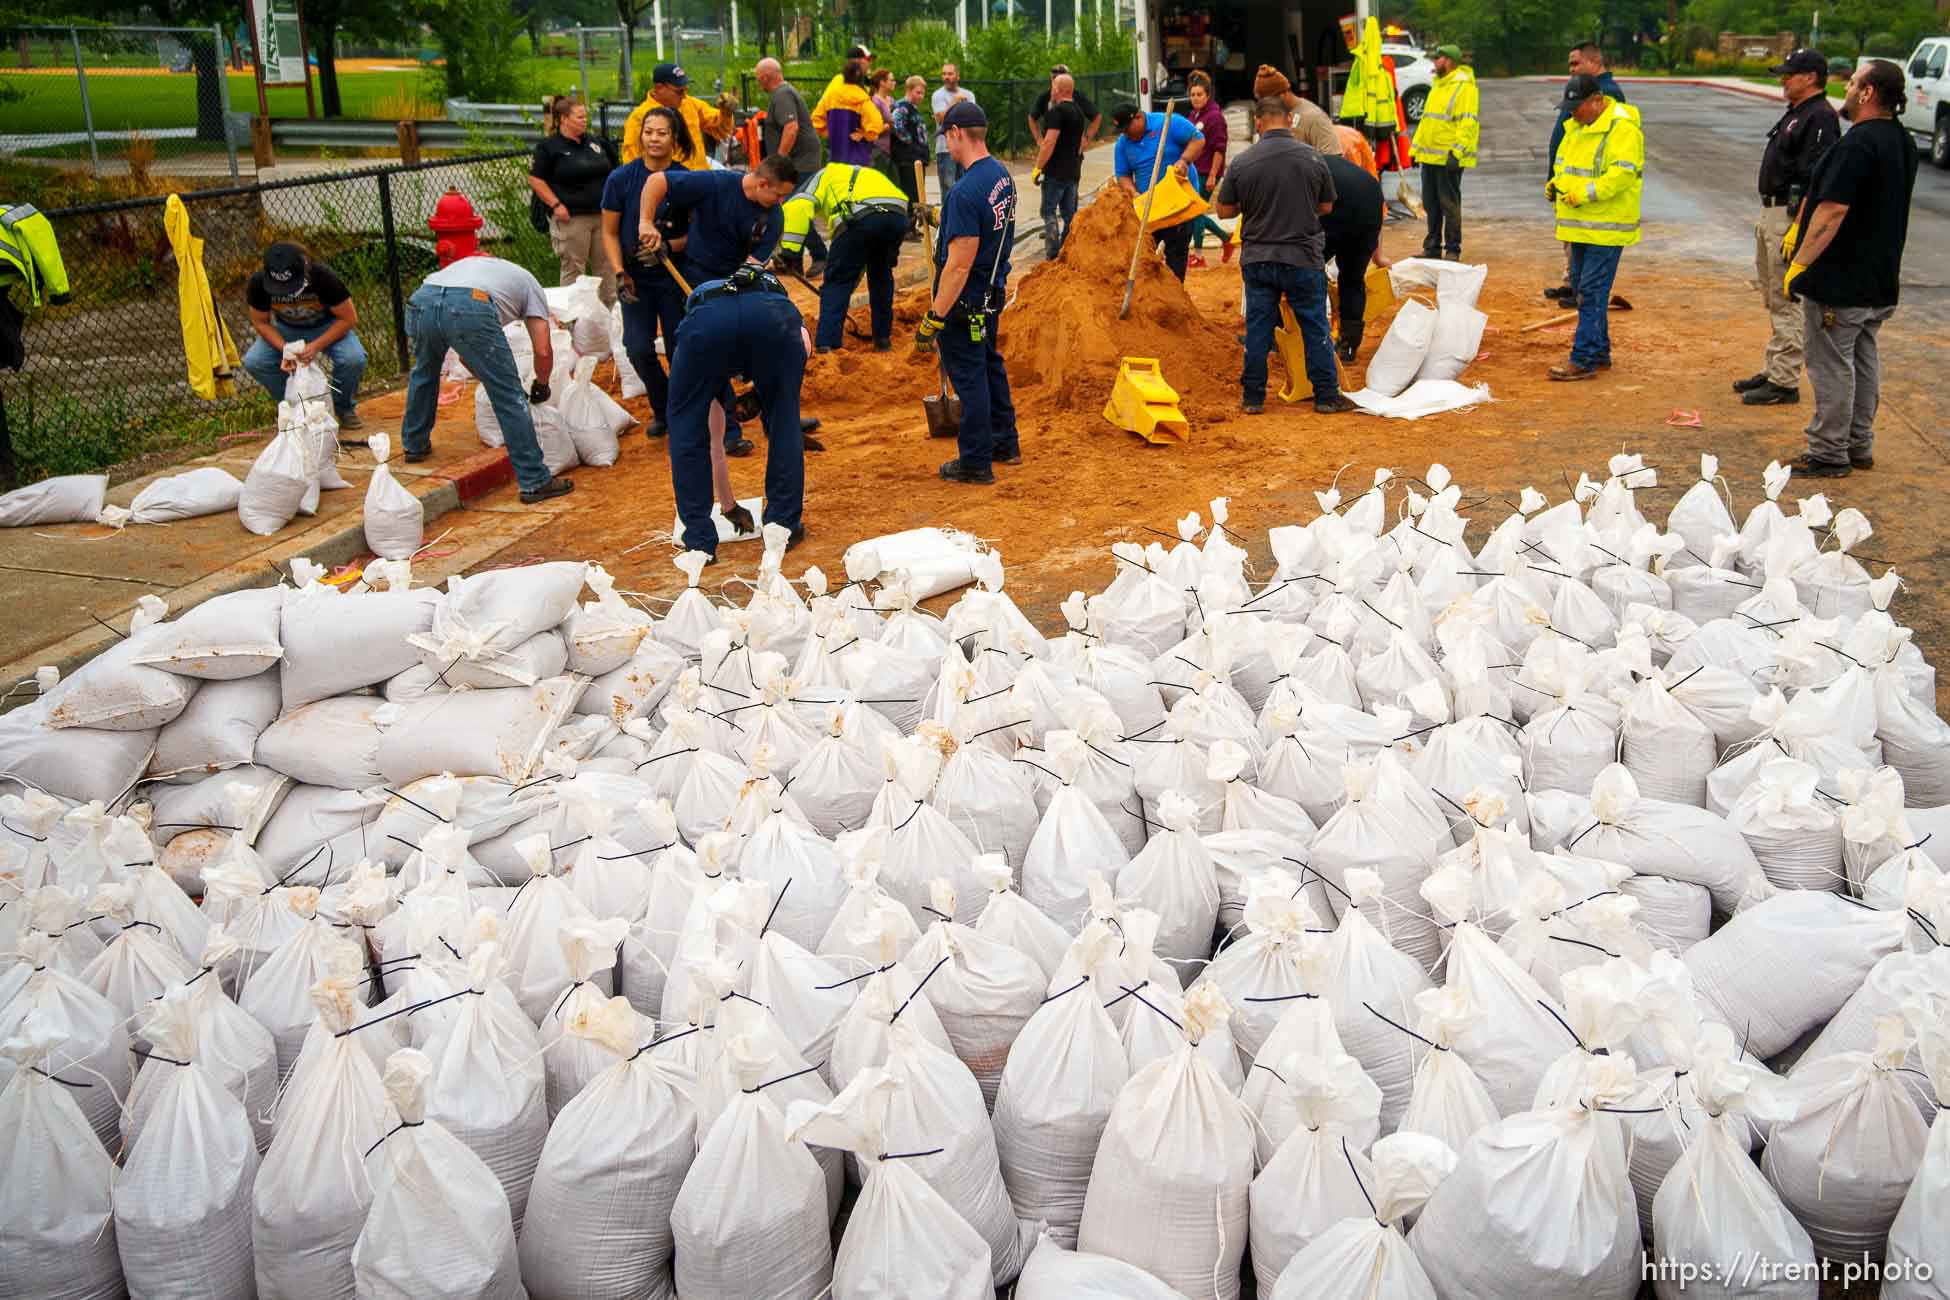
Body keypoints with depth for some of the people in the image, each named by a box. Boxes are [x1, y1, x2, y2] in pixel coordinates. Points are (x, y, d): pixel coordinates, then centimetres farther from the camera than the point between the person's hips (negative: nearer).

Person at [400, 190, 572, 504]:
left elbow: (466, 354, 45)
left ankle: (415, 445, 51)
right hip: (470, 309, -5)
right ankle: (535, 482, 5)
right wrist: (541, 386, 38)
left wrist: (490, 377, 53)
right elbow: (543, 352, 20)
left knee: (424, 372, 35)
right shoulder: (529, 283, 30)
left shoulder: (468, 264, 44)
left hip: (420, 301, 5)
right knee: (510, 398, 4)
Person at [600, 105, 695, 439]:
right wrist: (620, 274, -10)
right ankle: (662, 411, 15)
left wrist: (669, 245, -18)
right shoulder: (621, 178, -7)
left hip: (675, 276, -1)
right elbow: (609, 233, 1)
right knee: (638, 349, -9)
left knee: (680, 349, -2)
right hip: (636, 277, 1)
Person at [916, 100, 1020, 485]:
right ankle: (1005, 443, 36)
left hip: (963, 301, -9)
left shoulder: (965, 193, -27)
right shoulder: (1002, 175, 2)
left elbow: (959, 266, -29)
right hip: (993, 292, 9)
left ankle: (976, 463, 13)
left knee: (969, 379, 2)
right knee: (990, 366, 23)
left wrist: (933, 319, -25)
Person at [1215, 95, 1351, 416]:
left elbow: (1224, 210, 2)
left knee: (1257, 328, 10)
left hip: (1257, 260, 1)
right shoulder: (1313, 157, -5)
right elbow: (1326, 206, 6)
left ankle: (1252, 397, 15)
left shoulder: (1242, 162, -7)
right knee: (1315, 329, 9)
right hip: (1303, 258, -1)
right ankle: (1327, 396, 13)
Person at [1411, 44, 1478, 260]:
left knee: (1449, 204, -4)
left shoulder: (1464, 86, -9)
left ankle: (1453, 249, 1)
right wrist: (1416, 147, 21)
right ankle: (1432, 247, 20)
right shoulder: (1438, 84, 19)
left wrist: (1456, 152, -25)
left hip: (1448, 157, -9)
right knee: (1430, 203, 12)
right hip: (1429, 156, 9)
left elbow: (1468, 123, -17)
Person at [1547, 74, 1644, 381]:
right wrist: (1555, 183, 3)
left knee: (1592, 291, -11)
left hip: (1606, 228, -9)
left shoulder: (1622, 129, -14)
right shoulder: (1575, 127, 15)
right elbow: (1563, 162, 24)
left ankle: (1584, 360, -10)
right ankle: (1600, 353, 25)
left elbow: (1622, 174, -24)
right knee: (1583, 288, 14)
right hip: (1581, 226, 9)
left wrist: (1585, 193, -28)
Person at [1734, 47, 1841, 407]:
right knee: (1774, 300, 17)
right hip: (1771, 214, 11)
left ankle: (1785, 383, -5)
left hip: (1792, 217, -11)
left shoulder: (1820, 117, -16)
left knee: (1786, 303, -8)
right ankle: (1773, 370, 27)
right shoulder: (1794, 113, 17)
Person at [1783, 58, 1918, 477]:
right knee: (1864, 361, 16)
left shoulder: (1857, 143, -21)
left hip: (1839, 281, -10)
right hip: (1880, 280, 10)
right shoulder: (1902, 141, 11)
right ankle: (1860, 446, 25)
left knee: (1831, 365, -2)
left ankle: (1829, 454, 3)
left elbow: (1833, 210, -26)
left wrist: (1800, 262, -20)